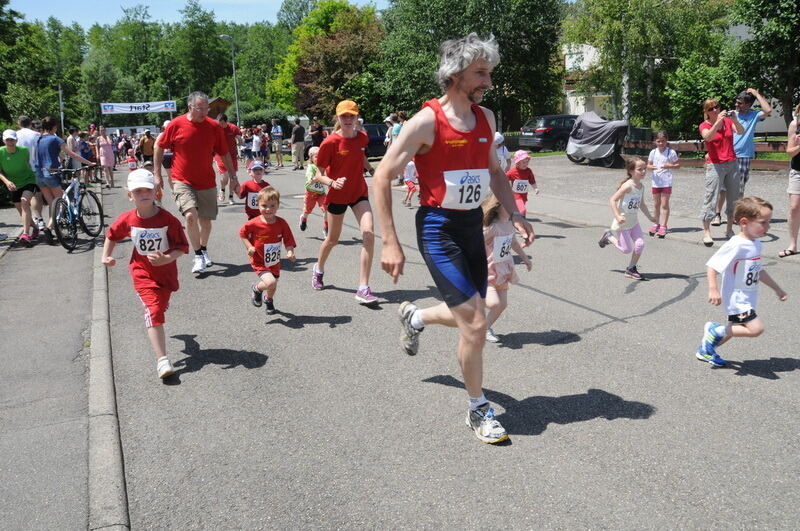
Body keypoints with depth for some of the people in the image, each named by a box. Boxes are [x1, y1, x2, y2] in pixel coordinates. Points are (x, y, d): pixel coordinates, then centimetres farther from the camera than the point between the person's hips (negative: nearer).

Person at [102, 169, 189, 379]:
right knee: (154, 310, -17)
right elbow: (111, 236, 13)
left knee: (161, 307, 22)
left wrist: (166, 259, -32)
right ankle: (162, 360, -22)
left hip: (166, 271, 1)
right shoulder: (127, 220, -9)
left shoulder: (168, 220, -18)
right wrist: (106, 256, 8)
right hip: (142, 272, -1)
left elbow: (182, 247, -17)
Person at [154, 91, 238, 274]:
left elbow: (225, 154, 6)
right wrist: (157, 175, 4)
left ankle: (204, 250, 36)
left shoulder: (214, 126, -2)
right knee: (190, 215, -20)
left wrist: (233, 177, 5)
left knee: (206, 220, 10)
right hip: (182, 181, -2)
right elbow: (159, 147, 5)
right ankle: (198, 255, -5)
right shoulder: (176, 125, -7)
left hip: (207, 182, 3)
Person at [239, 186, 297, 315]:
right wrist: (249, 247, -14)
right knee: (270, 282, -24)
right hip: (259, 262, -4)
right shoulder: (254, 224, -20)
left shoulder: (282, 223, -14)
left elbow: (288, 240, -9)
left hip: (274, 262, 4)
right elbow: (242, 233, -2)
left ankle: (269, 300, 56)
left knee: (273, 285, 21)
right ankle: (256, 289, 11)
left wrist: (290, 252, -27)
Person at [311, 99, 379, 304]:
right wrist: (332, 182, -31)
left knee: (369, 234, -17)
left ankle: (363, 289, -13)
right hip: (337, 195, -3)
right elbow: (319, 175, -15)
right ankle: (318, 269, 47)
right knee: (333, 239, 14)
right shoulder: (330, 142, -16)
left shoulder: (362, 137, -3)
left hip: (359, 193, 3)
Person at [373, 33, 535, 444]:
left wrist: (514, 214, 9)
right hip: (438, 229, -7)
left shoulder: (486, 118, 6)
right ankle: (478, 410, 10)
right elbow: (382, 177, -13)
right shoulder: (426, 121, -15)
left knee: (468, 317, 16)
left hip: (474, 225, 7)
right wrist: (390, 243, -16)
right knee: (475, 323, -11)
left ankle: (414, 317, 48)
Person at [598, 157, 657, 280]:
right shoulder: (627, 186, -22)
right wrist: (617, 216, -29)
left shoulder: (641, 187, 3)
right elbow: (613, 200, -22)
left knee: (640, 244, -8)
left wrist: (650, 217, 15)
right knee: (627, 249, -1)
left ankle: (631, 269, 9)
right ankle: (609, 237, 25)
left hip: (634, 223, 7)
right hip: (622, 224, -7)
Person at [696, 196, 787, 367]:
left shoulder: (756, 244, 5)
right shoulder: (736, 245, -24)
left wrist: (777, 289, 25)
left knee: (733, 330, 19)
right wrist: (713, 289, -34)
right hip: (737, 300, -9)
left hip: (747, 300, 9)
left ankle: (705, 351, 38)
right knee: (756, 328, -17)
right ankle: (716, 331, -1)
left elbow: (759, 271, 19)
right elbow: (712, 265, -25)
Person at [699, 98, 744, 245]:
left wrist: (735, 120, -26)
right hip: (715, 165, -4)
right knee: (711, 197, -9)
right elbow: (708, 137, -23)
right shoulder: (704, 125, -1)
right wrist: (718, 121, -32)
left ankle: (729, 229, 17)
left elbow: (741, 131, -9)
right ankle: (706, 232, -6)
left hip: (732, 163, 4)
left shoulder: (728, 121, 7)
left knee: (734, 197, 7)